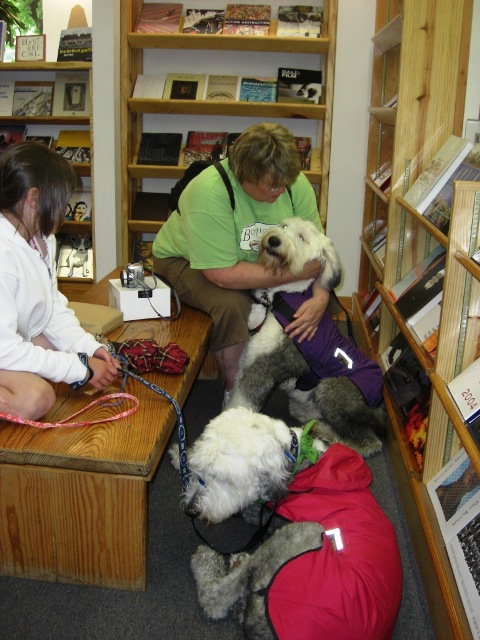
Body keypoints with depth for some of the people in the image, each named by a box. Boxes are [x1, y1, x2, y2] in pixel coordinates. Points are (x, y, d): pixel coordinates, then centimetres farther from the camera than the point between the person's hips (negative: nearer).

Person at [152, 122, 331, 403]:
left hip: (256, 261, 5)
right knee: (232, 304, -35)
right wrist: (295, 273, -33)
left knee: (321, 296, -12)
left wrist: (320, 298, -30)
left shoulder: (295, 183, -18)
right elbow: (224, 274, -36)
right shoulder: (209, 192, -35)